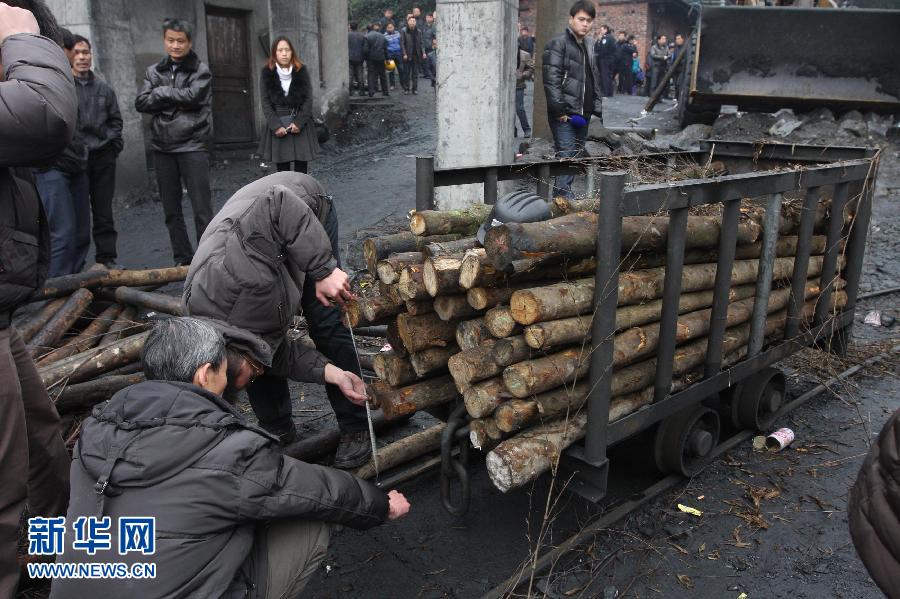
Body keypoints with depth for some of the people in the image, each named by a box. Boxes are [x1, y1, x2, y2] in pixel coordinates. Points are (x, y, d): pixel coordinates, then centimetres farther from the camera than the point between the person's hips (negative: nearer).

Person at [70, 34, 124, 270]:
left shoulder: (104, 88, 13)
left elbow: (116, 119, 19)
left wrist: (112, 142, 6)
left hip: (103, 156, 4)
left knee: (103, 210, 9)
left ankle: (106, 257, 17)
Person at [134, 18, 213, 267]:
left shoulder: (201, 70, 2)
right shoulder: (154, 71, 12)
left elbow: (192, 96, -16)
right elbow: (141, 103, 0)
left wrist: (160, 93, -5)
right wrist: (176, 101, -10)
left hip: (192, 145, -4)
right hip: (162, 146, 5)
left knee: (202, 208, -6)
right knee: (171, 209, 8)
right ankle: (182, 260, 17)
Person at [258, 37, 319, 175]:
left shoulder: (302, 71, 0)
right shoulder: (267, 73, -1)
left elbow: (308, 99, -2)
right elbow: (266, 102, -2)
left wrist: (299, 122, -11)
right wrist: (276, 126, -12)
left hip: (300, 124, 0)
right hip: (278, 125, 0)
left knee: (301, 168, 1)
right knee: (282, 167, 1)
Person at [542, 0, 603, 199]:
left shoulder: (590, 45, 17)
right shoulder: (557, 44, -7)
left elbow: (595, 80, 23)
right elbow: (551, 80, -15)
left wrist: (598, 108, 14)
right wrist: (559, 110, -19)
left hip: (583, 113, 8)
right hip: (564, 114, -8)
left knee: (577, 154, 11)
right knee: (566, 154, -12)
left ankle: (564, 192, 19)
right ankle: (562, 192, -7)